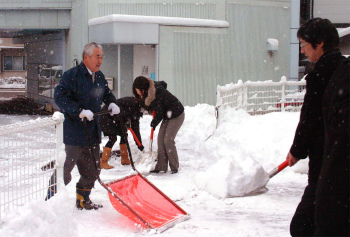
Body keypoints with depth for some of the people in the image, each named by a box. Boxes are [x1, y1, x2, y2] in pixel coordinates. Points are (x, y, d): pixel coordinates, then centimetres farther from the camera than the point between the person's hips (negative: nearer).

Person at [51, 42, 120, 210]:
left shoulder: (100, 77, 11)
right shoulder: (72, 75, -13)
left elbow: (106, 93, 29)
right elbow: (60, 97, -20)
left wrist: (112, 103, 7)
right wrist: (80, 111, -26)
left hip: (93, 132, 8)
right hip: (75, 132, -7)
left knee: (93, 170, 14)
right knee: (66, 168, -3)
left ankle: (83, 200, 30)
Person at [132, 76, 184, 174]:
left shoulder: (157, 94, -31)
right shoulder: (153, 86, -5)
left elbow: (159, 113, -24)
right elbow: (163, 83, 16)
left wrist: (154, 123, -5)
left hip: (177, 116, -9)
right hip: (167, 116, 9)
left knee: (168, 140, -14)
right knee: (161, 139, 2)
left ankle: (174, 167, -2)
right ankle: (161, 166, 4)